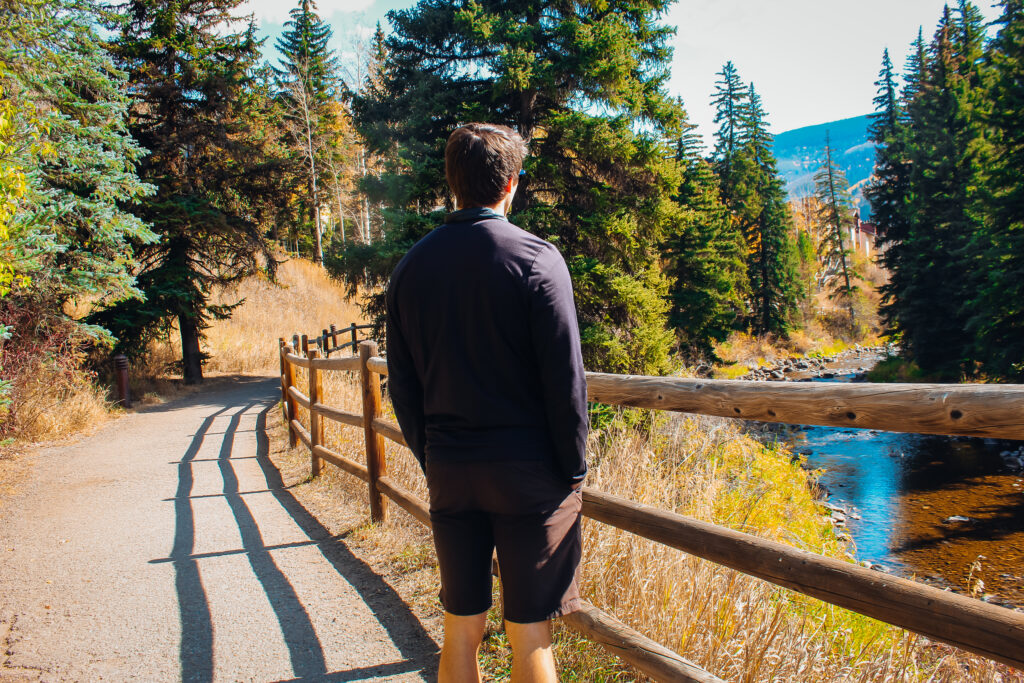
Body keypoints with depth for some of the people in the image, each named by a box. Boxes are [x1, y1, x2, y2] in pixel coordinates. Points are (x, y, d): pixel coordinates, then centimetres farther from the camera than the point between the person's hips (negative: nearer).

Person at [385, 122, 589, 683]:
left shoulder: (411, 266, 4)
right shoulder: (536, 258, -9)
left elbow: (402, 386, 7)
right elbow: (565, 379, -12)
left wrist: (431, 460, 16)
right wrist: (574, 469, -2)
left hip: (449, 471, 4)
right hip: (528, 470, -4)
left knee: (460, 629, 15)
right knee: (529, 635, 7)